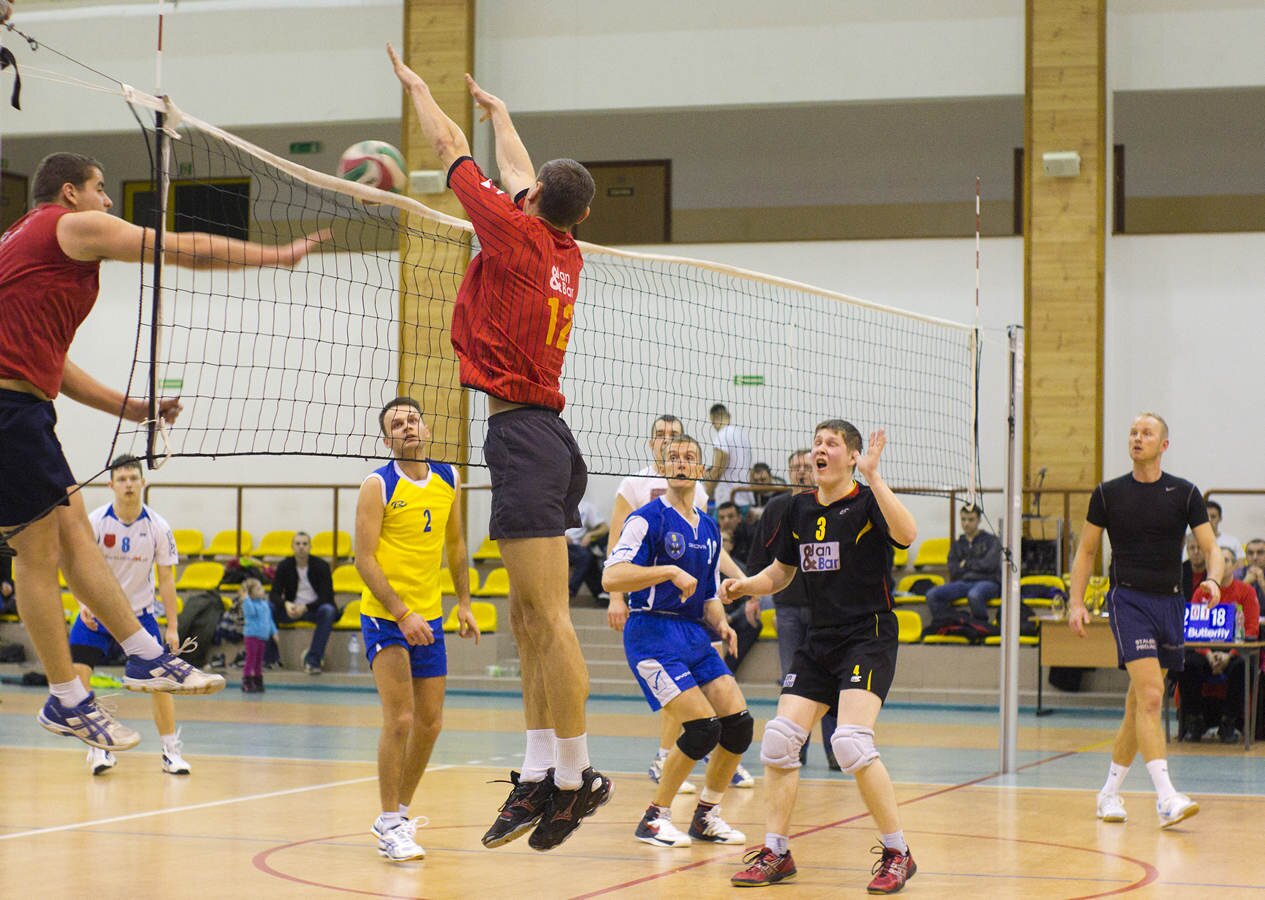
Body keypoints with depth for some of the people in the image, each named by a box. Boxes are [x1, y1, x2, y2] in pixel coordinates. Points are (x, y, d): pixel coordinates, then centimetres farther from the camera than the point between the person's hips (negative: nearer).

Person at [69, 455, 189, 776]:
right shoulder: (95, 522, -12)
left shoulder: (158, 527, -8)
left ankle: (171, 751, 4)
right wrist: (84, 602, -29)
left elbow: (166, 578, -3)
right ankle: (98, 748, -3)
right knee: (78, 673, -16)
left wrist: (172, 627, -6)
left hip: (140, 614, 0)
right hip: (96, 613, 0)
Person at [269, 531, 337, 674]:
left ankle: (312, 659, -37)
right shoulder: (284, 566, 0)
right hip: (292, 609, 2)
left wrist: (305, 608, -29)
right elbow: (274, 594, -5)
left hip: (314, 609, -2)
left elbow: (327, 597, -13)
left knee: (328, 610, -37)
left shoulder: (321, 566, -7)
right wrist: (286, 604, -29)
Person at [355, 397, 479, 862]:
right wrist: (402, 614, -21)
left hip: (429, 618, 6)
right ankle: (389, 825, -5)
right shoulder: (378, 486, -11)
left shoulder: (449, 480, 5)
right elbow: (364, 557, -14)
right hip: (385, 615, -6)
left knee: (430, 723, 8)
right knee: (400, 719, -13)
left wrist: (464, 604, 14)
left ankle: (400, 812, 25)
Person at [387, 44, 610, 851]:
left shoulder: (517, 234, -7)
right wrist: (499, 112, 49)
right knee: (529, 619, 9)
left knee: (548, 616, -10)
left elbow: (451, 149, 6)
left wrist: (417, 85, 22)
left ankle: (576, 776, -10)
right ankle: (540, 774, 9)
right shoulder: (567, 255, 13)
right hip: (546, 436, 9)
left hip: (523, 435, -9)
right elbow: (518, 167, 32)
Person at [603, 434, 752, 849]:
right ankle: (654, 819, -2)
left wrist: (722, 625, 5)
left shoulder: (709, 527, 15)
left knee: (739, 723, -3)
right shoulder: (648, 518, -8)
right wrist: (670, 571, -27)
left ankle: (706, 815, 16)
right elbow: (611, 577, -20)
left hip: (693, 635, 7)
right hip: (652, 632, -7)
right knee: (704, 727, -18)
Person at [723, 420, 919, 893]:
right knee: (779, 738, -2)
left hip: (869, 636, -7)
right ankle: (776, 853, 12)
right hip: (819, 639, 7)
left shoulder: (867, 501, -8)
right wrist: (744, 585, 1)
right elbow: (780, 573, 21)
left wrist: (872, 476, -32)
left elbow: (906, 533, -29)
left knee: (850, 742, -22)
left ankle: (898, 854, -8)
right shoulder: (800, 508, 10)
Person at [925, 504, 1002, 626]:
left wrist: (967, 564, 2)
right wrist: (977, 565, -1)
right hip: (964, 582, 4)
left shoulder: (991, 540, 8)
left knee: (974, 595, -42)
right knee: (932, 595, -22)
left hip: (988, 582, -4)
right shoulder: (957, 545, 19)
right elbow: (953, 571, 7)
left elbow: (990, 564, -7)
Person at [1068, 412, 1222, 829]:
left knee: (1139, 704, 9)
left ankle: (1110, 791, 23)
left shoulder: (1184, 493, 4)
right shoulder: (1108, 494, 4)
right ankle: (1166, 798, -24)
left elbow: (1210, 547, 2)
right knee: (1150, 696, -18)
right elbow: (1086, 550, 12)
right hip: (1128, 599, -3)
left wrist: (1213, 580, -19)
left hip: (1170, 603, 3)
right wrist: (1076, 601, 2)